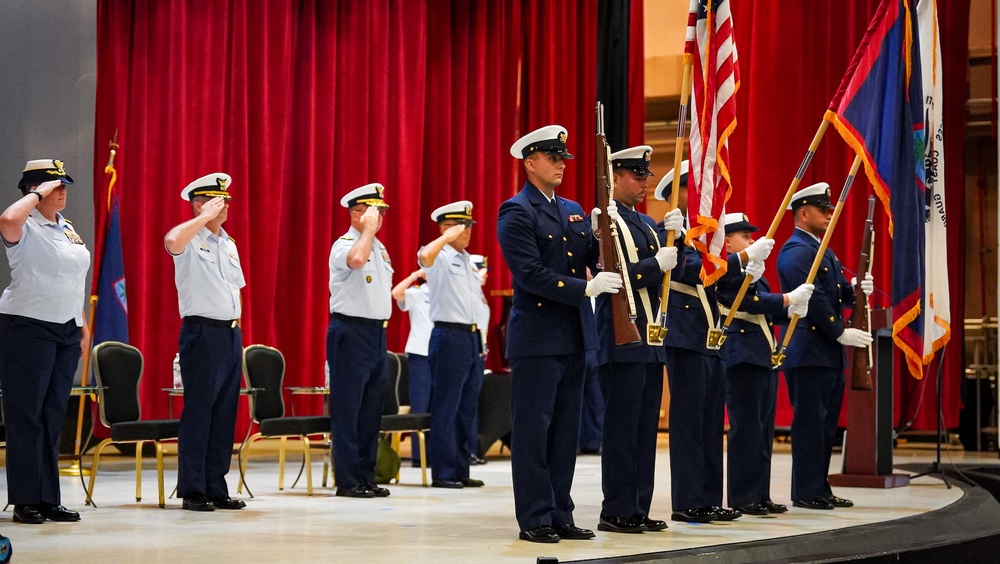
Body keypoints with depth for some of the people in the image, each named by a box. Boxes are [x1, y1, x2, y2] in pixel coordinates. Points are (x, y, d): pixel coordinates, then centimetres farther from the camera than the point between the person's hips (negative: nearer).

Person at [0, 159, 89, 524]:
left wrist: (83, 325, 17)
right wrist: (37, 194, -19)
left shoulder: (67, 228, 16)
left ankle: (49, 499, 13)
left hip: (66, 330, 7)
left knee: (54, 417, 9)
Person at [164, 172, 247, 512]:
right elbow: (171, 242, -31)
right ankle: (192, 491, 0)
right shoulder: (190, 241, -6)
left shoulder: (229, 244, 17)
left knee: (225, 414, 7)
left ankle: (216, 489, 13)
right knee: (198, 411, -5)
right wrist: (205, 217, -20)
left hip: (231, 333, 8)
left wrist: (236, 327, 15)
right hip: (202, 331, -7)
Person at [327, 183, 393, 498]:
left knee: (371, 409, 10)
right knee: (347, 408, -5)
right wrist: (369, 229, -19)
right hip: (351, 331, -8)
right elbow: (356, 260, -34)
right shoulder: (344, 245, -10)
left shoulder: (379, 248, 16)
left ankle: (366, 477, 16)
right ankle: (347, 481, -2)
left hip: (377, 331, 8)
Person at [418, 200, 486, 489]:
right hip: (449, 335, -9)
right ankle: (442, 473, -1)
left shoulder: (467, 260, 18)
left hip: (472, 336, 9)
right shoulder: (440, 257, -8)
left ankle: (461, 470, 18)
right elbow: (424, 256, -35)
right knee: (446, 407, -5)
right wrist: (448, 236, -23)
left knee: (467, 406, 11)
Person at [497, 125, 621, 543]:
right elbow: (531, 274, -17)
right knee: (533, 430, -2)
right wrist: (586, 288, -22)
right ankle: (534, 520, 3)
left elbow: (596, 260, 11)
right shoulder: (517, 213, -8)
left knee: (566, 430, 10)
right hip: (537, 338, -7)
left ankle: (560, 515, 17)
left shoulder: (573, 211, 16)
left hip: (573, 336, 8)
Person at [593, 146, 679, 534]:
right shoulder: (605, 219, -7)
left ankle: (638, 509, 14)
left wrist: (674, 237, -4)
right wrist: (656, 263, -19)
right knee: (622, 428, -6)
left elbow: (668, 270, 12)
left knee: (646, 428, 9)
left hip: (651, 341, 9)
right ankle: (616, 512, -2)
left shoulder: (647, 223, 19)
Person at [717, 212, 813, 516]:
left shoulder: (753, 267, 19)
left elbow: (767, 308, 15)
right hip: (743, 356, -9)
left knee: (764, 429, 10)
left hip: (764, 356, 10)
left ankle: (761, 495, 14)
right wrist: (789, 298, -17)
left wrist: (791, 310, -4)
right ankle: (742, 497, -2)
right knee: (746, 428, -7)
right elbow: (750, 302, -20)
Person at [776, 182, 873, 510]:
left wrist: (856, 290, -1)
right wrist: (841, 333, -17)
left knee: (825, 422, 11)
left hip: (829, 354, 10)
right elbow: (812, 298, -19)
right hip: (808, 352, -10)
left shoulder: (823, 251, 20)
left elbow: (837, 295, 20)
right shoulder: (796, 251, -12)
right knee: (810, 420, -7)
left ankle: (819, 489, 17)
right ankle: (806, 492, -3)